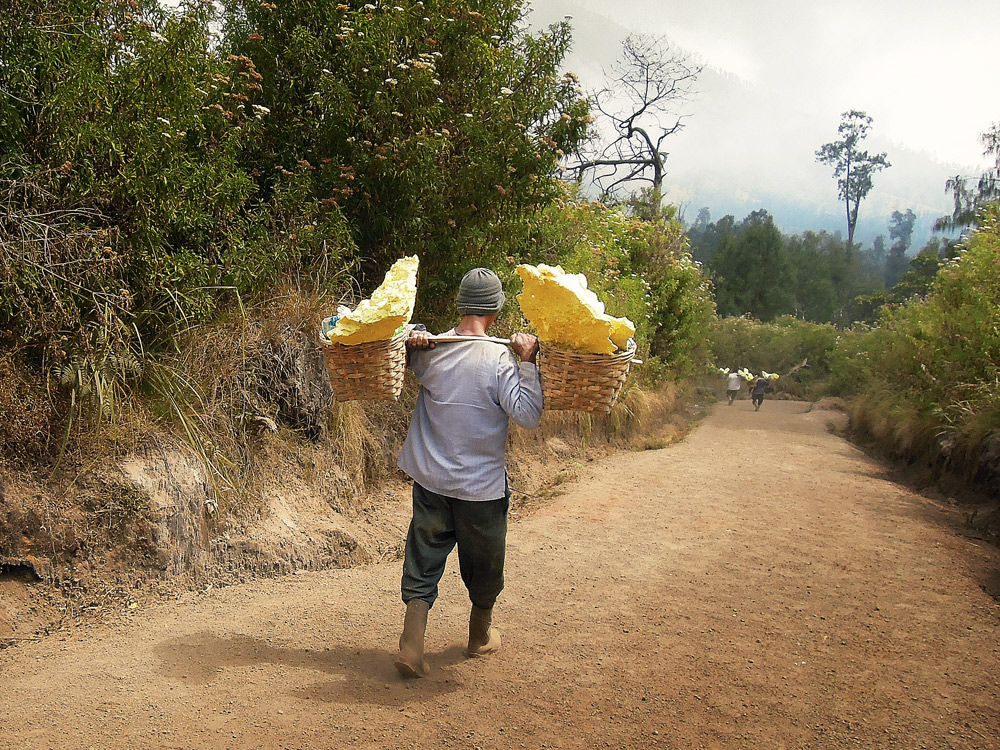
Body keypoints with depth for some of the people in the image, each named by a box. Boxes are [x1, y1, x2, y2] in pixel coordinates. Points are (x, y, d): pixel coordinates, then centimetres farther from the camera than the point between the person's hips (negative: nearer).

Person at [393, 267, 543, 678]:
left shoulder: (428, 350, -4)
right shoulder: (499, 359, -18)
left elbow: (399, 364, 18)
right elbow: (528, 416, -20)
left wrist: (410, 342, -2)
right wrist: (528, 361, -19)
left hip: (431, 480, 3)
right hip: (482, 486, -3)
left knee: (423, 562, 11)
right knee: (483, 565, 18)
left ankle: (411, 644, 1)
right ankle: (481, 636, 37)